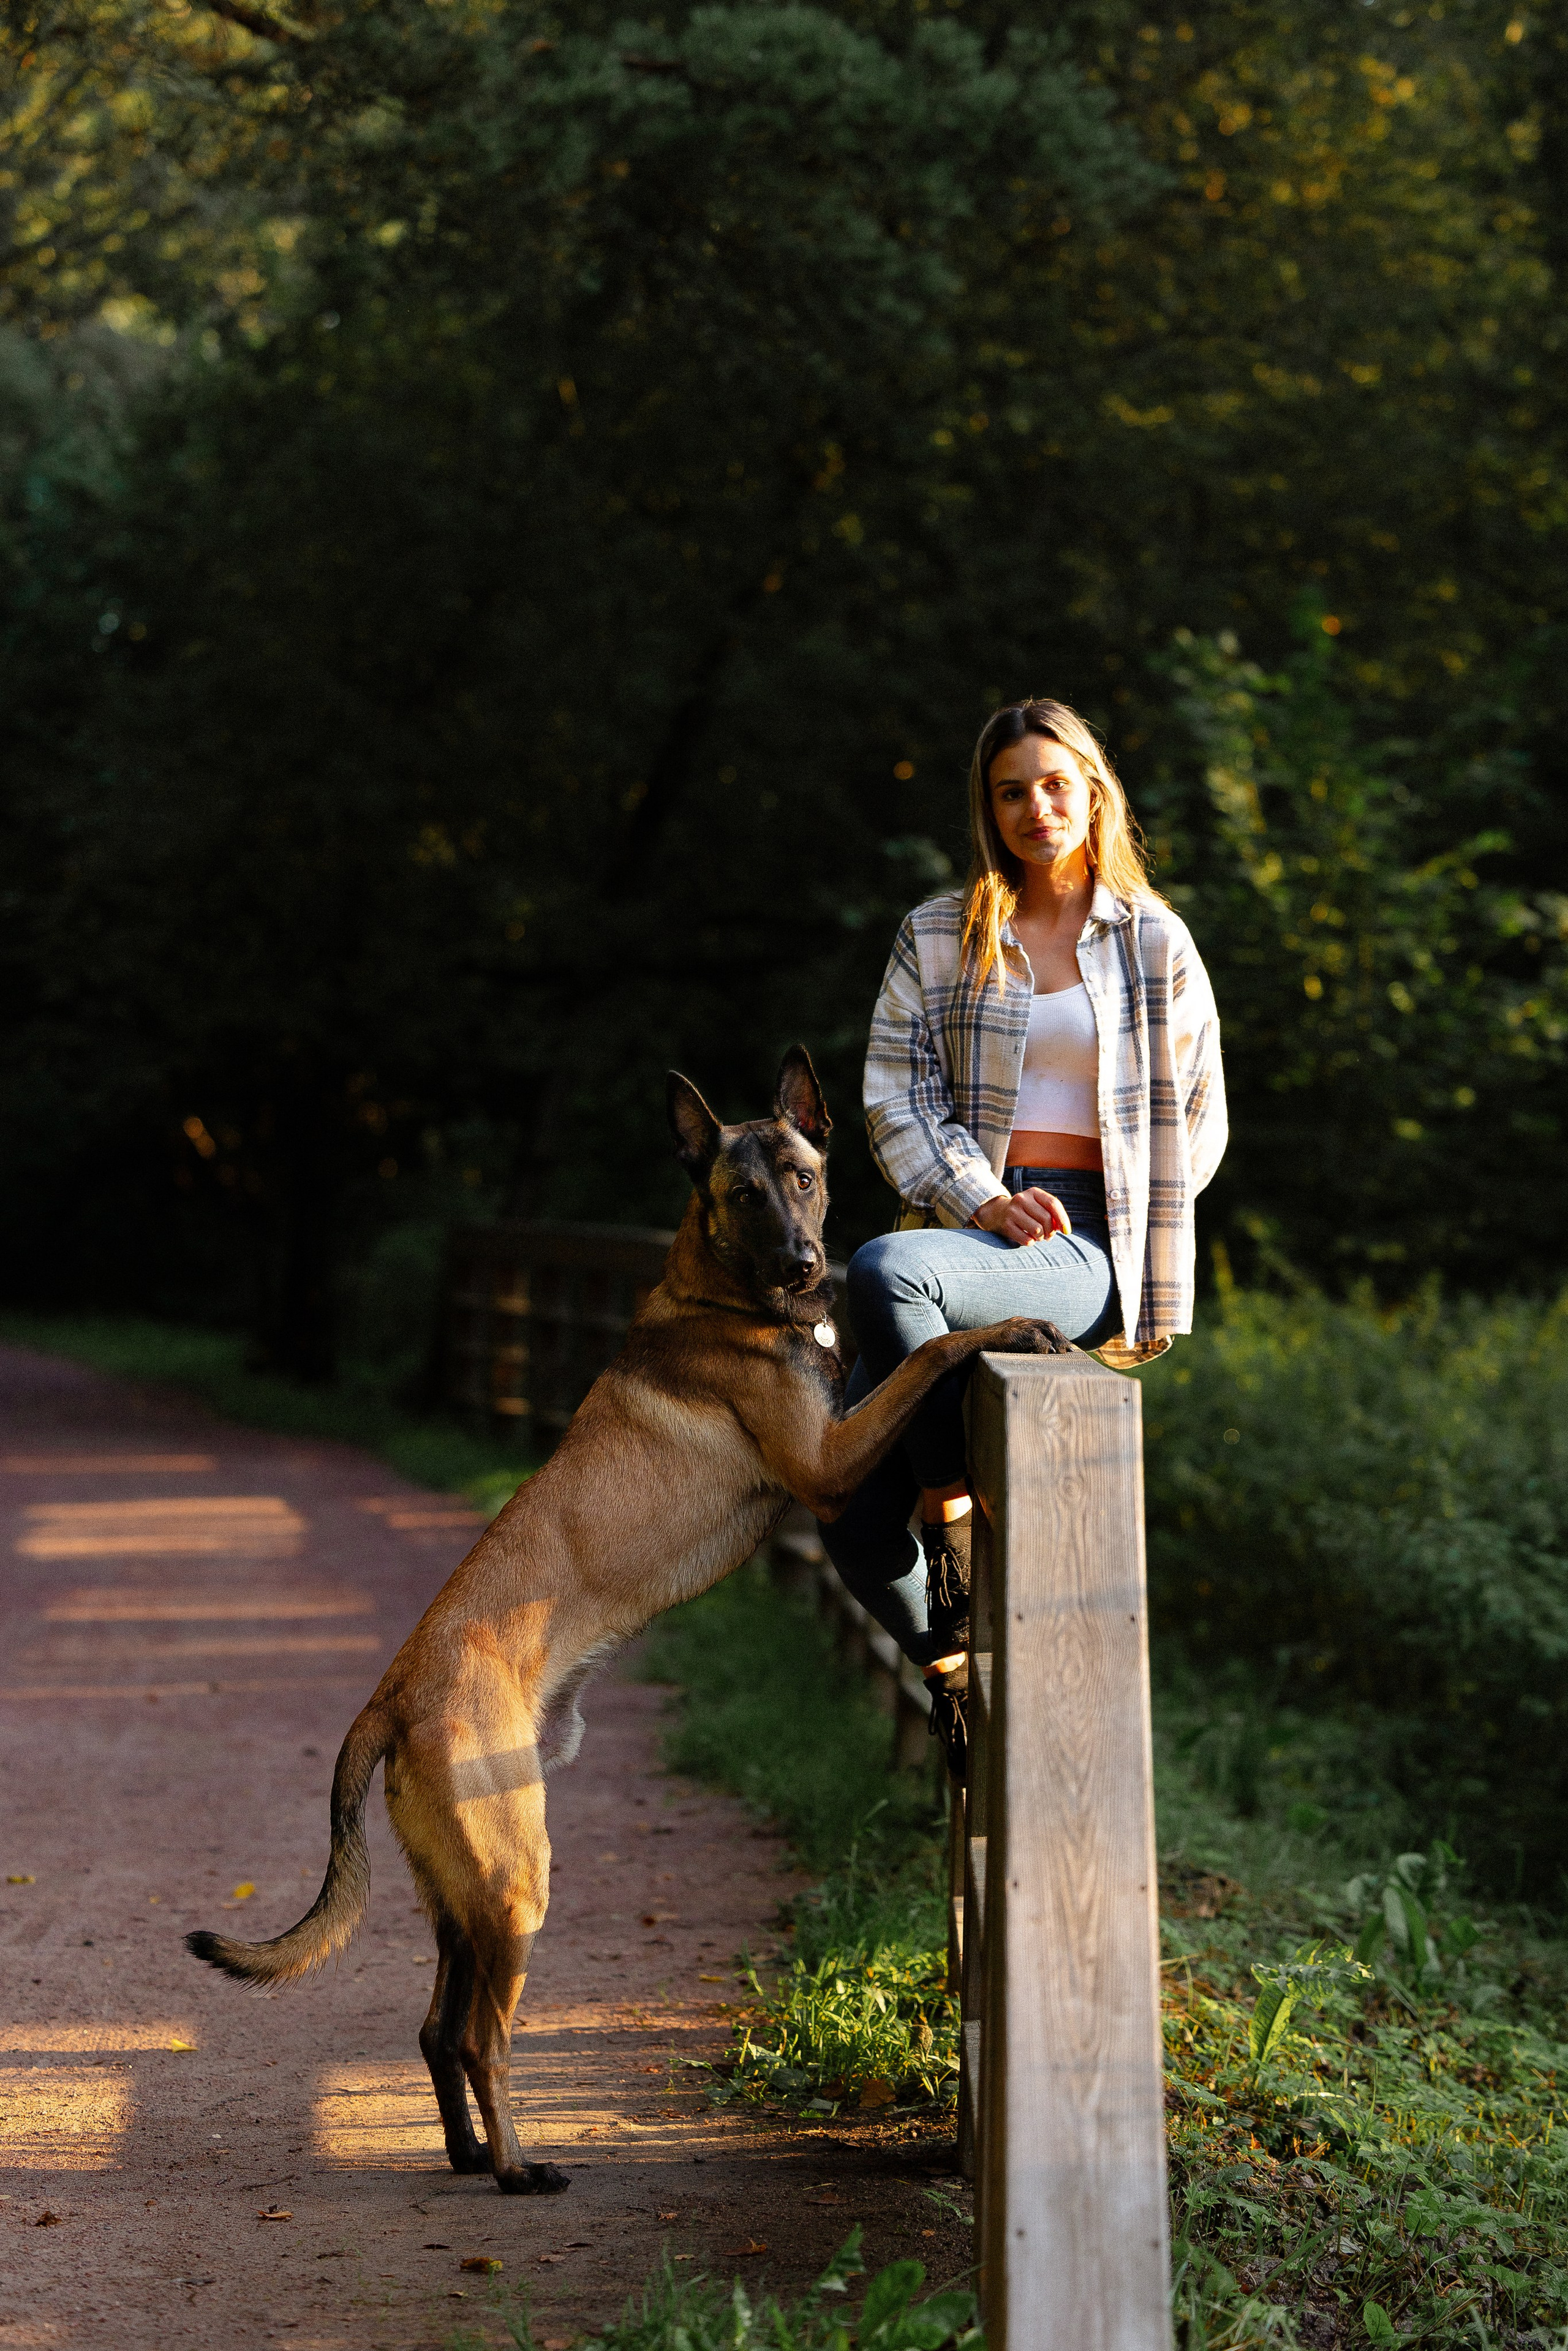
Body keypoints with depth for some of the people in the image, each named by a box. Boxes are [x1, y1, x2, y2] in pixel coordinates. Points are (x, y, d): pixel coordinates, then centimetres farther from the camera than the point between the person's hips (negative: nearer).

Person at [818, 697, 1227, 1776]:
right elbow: (896, 1092, 5)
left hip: (1082, 1247, -3)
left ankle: (953, 1512, -17)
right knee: (852, 1515, -14)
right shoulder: (936, 935, 12)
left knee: (888, 1271, -36)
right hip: (964, 1225, 3)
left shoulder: (1152, 939, 9)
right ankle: (946, 1661, 12)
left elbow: (1195, 1118, 11)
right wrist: (985, 1200, -11)